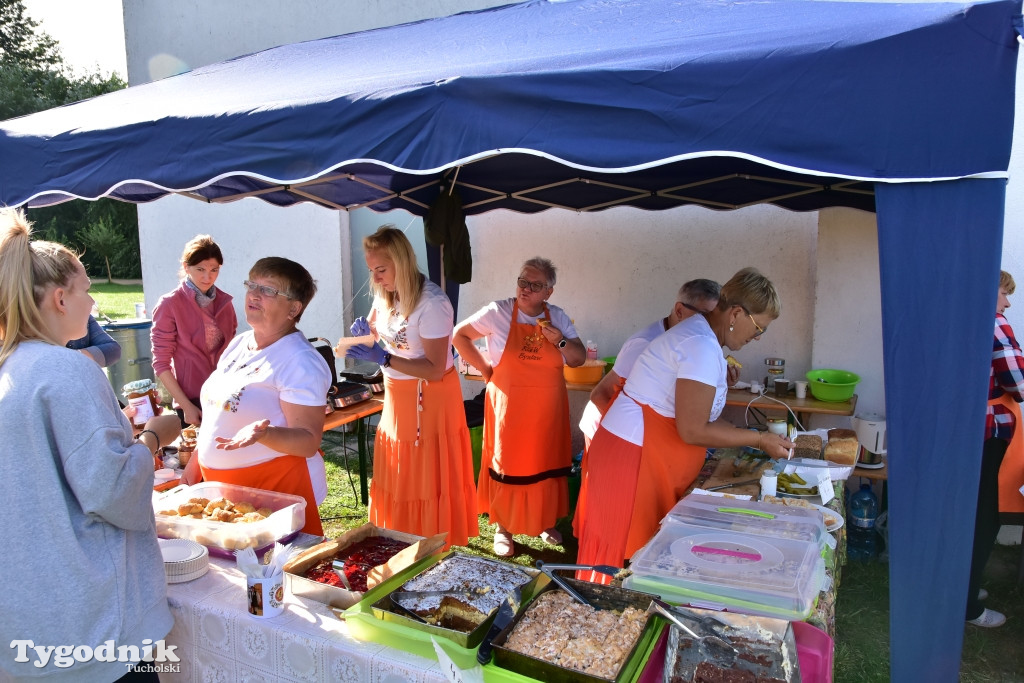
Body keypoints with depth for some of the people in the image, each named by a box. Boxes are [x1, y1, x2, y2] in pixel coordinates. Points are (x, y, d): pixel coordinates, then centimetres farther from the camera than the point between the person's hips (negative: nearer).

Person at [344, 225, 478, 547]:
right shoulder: (386, 294, 0)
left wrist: (383, 359, -27)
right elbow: (379, 329, 18)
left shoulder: (432, 303, -23)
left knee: (428, 478, 3)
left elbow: (434, 369, -23)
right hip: (398, 397, 8)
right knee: (398, 477, 15)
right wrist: (366, 328, -6)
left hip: (429, 399, -7)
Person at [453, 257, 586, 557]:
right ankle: (503, 528, 24)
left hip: (548, 409, 3)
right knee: (508, 465, 6)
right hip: (509, 407, -3)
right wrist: (485, 369, -5)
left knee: (547, 464, 13)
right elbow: (459, 335, -3)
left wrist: (560, 340, -13)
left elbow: (579, 360, 6)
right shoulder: (498, 312, -9)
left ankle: (546, 521, 34)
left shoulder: (557, 318, 2)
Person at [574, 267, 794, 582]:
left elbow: (698, 413, 15)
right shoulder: (702, 348, -20)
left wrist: (751, 437, 10)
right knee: (628, 556, 1)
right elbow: (693, 431, -22)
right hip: (633, 458, -10)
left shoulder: (699, 335, 12)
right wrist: (759, 440, -10)